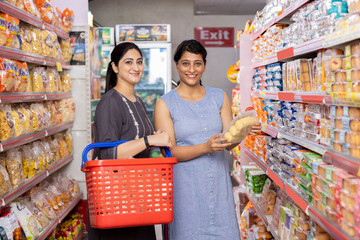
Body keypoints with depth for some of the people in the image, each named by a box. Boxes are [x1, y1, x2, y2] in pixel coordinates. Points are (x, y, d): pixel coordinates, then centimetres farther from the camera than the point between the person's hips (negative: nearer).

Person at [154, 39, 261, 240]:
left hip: (218, 182, 3)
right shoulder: (165, 104, -3)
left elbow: (230, 143, 4)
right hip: (186, 186, -3)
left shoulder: (219, 97, 7)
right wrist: (205, 148, -23)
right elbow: (169, 152, -9)